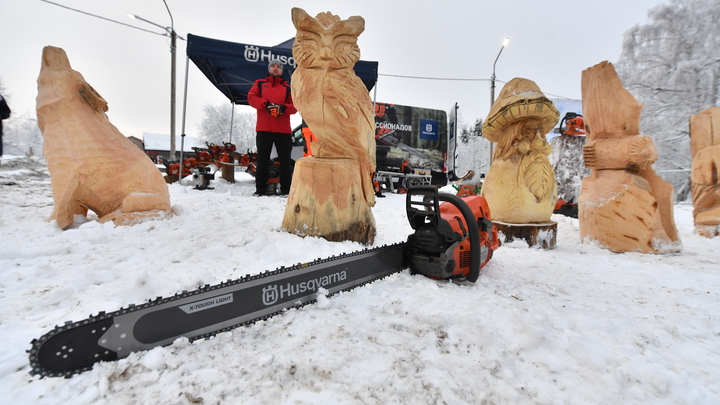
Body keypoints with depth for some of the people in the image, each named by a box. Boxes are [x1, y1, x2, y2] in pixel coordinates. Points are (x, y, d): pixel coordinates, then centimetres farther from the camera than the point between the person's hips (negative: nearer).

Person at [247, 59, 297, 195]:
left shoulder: (288, 87, 16)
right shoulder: (259, 83, 17)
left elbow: (295, 105, 6)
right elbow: (251, 97, 3)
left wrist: (283, 108, -14)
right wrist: (265, 103, -14)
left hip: (283, 130, 0)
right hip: (264, 128, 0)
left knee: (285, 160, 1)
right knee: (262, 159, 1)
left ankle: (286, 189, 7)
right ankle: (260, 189, 6)